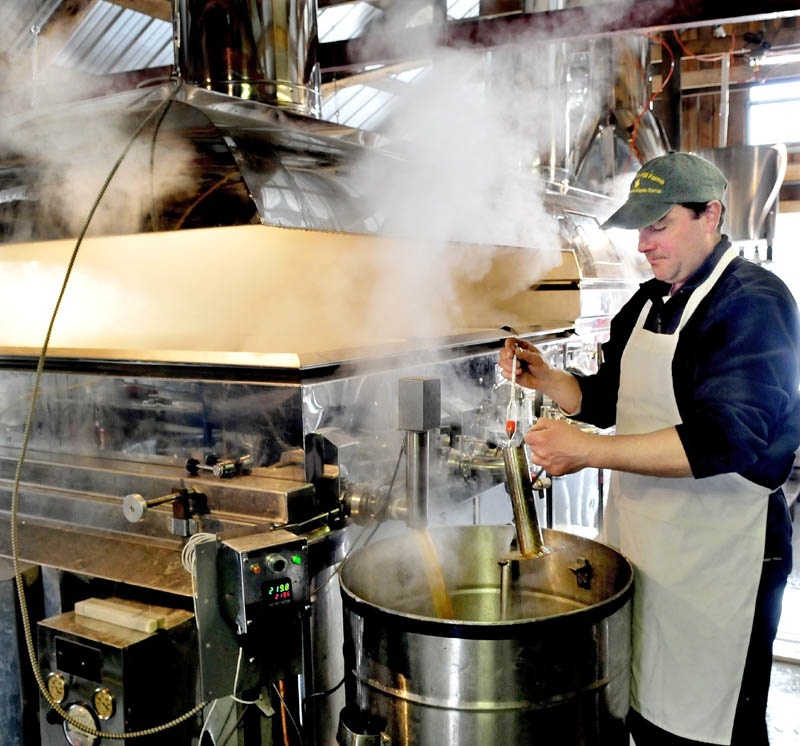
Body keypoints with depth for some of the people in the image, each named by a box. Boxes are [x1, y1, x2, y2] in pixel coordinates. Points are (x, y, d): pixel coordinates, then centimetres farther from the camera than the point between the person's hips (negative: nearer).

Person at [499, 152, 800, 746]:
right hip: (639, 541, 8)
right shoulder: (649, 302, 12)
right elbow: (608, 398, 19)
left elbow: (726, 437, -26)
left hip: (718, 559, -7)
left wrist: (589, 451, -28)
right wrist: (545, 379, 0)